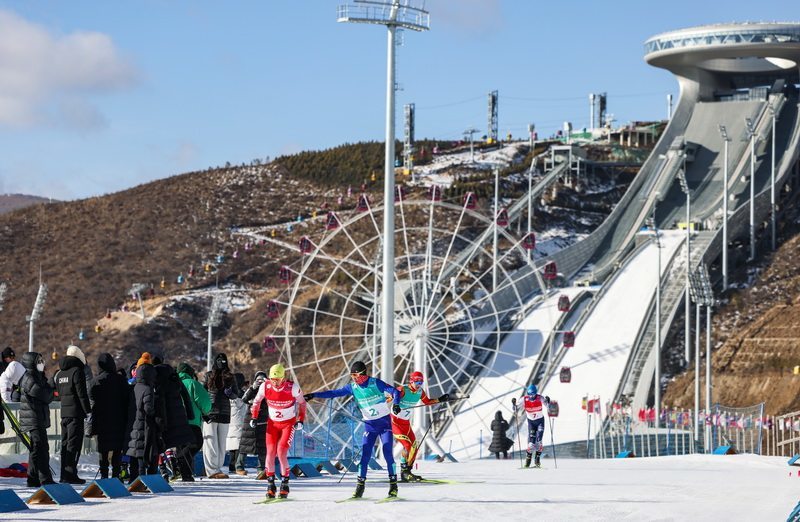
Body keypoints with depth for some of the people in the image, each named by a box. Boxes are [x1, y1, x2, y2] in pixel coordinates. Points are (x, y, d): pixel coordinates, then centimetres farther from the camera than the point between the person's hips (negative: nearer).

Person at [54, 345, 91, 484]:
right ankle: (70, 474, -11)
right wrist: (88, 411, -12)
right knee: (74, 443, -7)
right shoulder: (77, 371, -10)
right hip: (76, 412, -8)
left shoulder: (59, 373, 15)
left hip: (64, 412, 8)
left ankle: (64, 475, 14)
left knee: (65, 444, 12)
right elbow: (82, 394, -14)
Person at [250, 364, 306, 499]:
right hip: (272, 423, 3)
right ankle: (270, 485, 5)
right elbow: (257, 401, 7)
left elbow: (302, 403, -2)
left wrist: (301, 420, -7)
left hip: (289, 423, -3)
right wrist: (253, 417, 2)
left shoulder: (293, 387, -21)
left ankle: (285, 484, -2)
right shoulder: (265, 386, -14)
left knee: (281, 452, -15)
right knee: (270, 452, -5)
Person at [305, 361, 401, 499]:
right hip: (370, 425, 3)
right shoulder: (352, 387, 1)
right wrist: (314, 395, -2)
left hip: (385, 422, -3)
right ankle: (360, 485, -1)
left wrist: (396, 404, -33)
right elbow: (334, 393, 3)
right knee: (364, 454, -7)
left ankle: (393, 484, -2)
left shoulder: (376, 383, -11)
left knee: (387, 453, -11)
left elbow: (395, 391, -14)